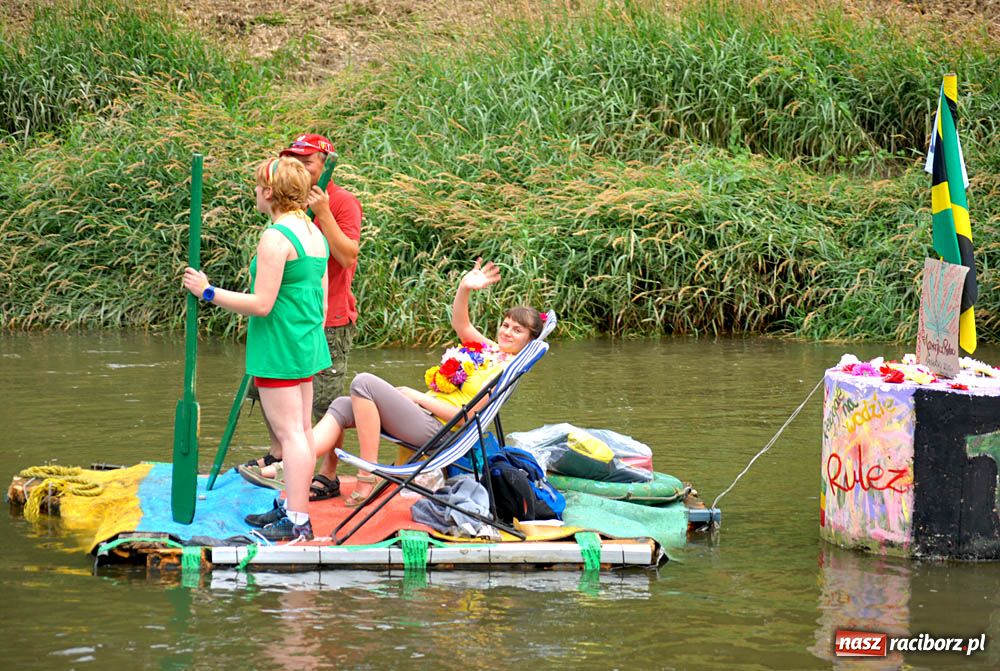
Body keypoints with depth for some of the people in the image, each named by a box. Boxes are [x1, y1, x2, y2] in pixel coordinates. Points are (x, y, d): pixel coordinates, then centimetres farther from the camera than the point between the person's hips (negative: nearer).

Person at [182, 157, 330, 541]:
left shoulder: (275, 238, -18)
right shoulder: (314, 234, 10)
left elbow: (262, 304, -19)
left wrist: (209, 293, -12)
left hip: (278, 349, -9)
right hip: (307, 346, 9)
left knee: (289, 433, -8)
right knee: (302, 429, 14)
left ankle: (297, 521, -9)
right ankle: (293, 507, 23)